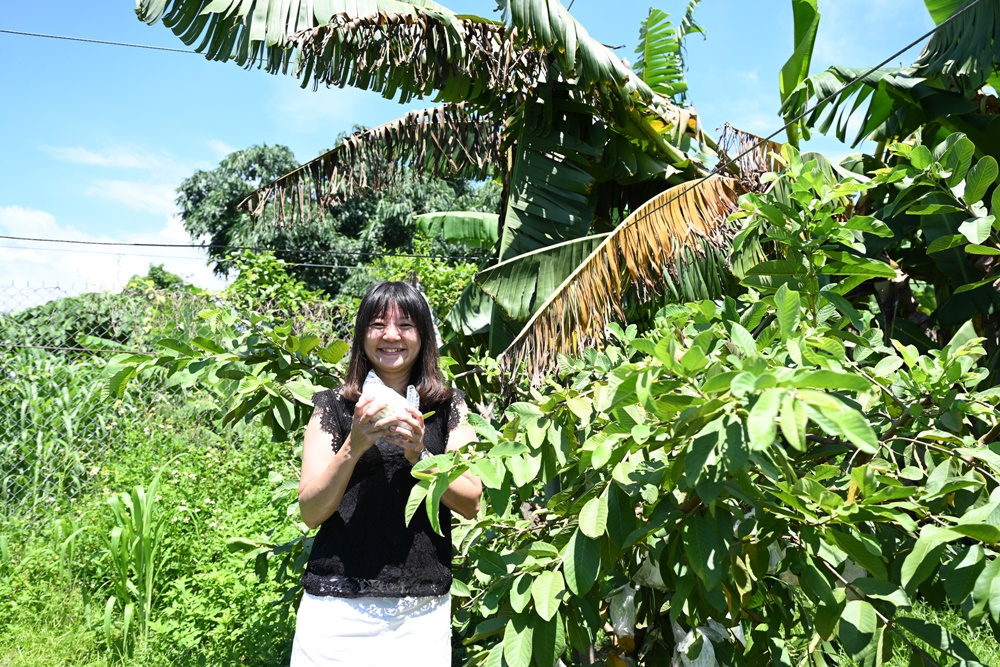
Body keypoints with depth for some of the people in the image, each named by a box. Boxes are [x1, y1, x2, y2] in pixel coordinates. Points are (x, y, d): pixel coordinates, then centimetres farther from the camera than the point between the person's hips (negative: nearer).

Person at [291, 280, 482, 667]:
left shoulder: (448, 406, 3)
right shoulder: (333, 407, 1)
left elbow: (472, 503, -2)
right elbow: (310, 513, -4)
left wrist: (418, 455, -16)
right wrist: (354, 447, -19)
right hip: (339, 605, -1)